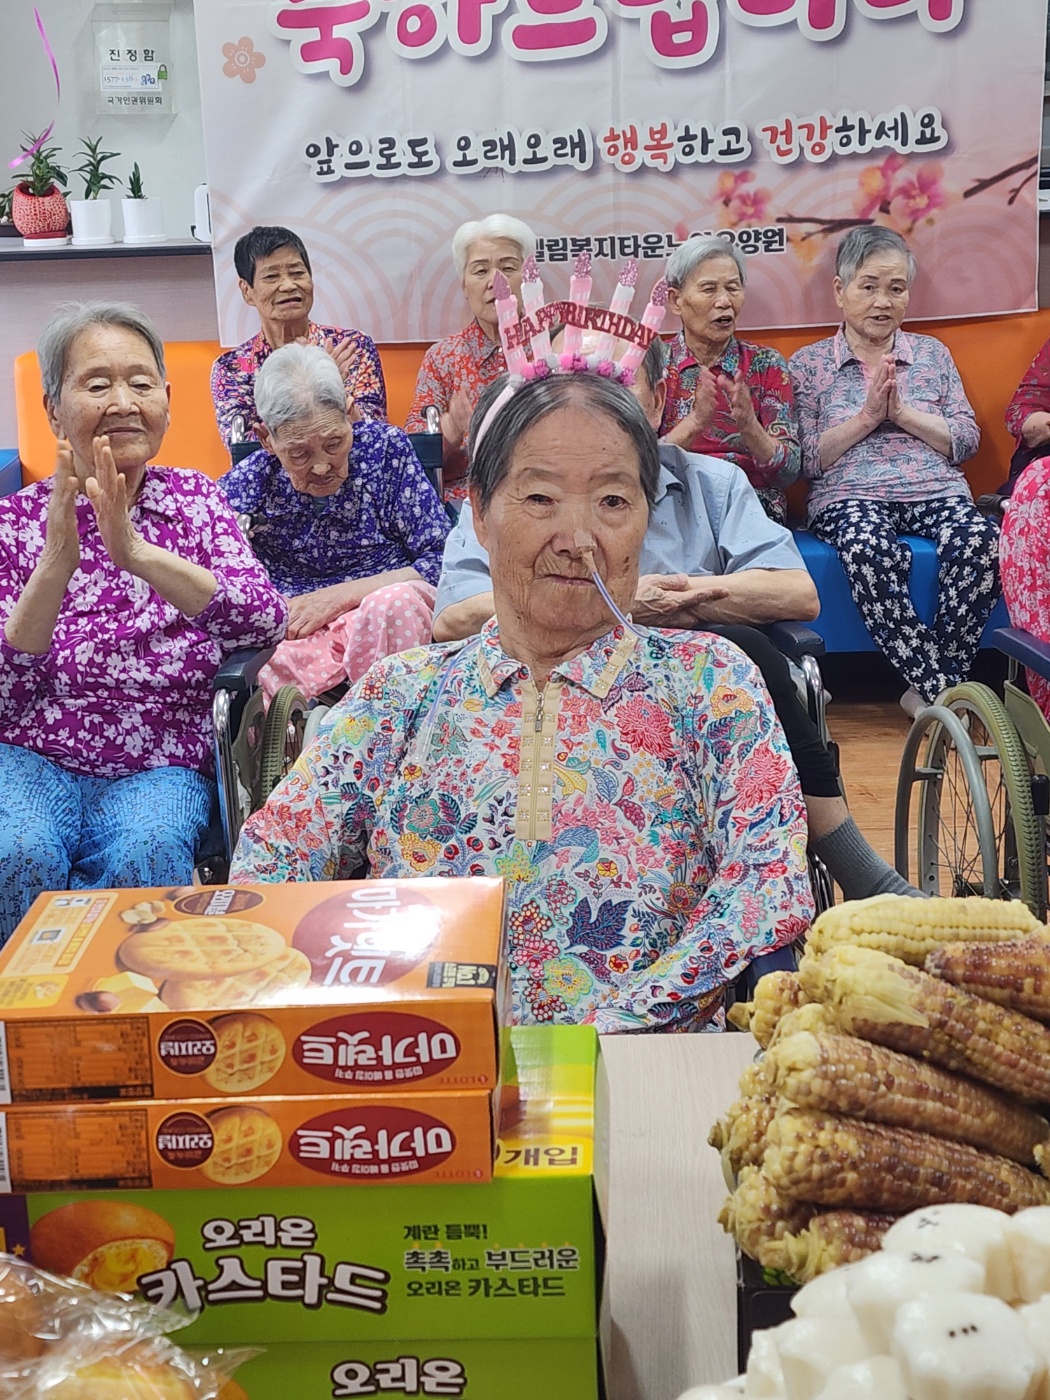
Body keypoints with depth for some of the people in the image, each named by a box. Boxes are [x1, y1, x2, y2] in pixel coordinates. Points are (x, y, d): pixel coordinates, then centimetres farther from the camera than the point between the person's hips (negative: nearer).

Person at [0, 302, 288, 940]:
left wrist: (136, 553, -24)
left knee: (146, 852, -33)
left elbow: (268, 621, -10)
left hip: (161, 770, 1)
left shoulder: (195, 498, 7)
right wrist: (57, 563, -21)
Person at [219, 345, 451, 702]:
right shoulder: (248, 483, 4)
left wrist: (341, 596, -10)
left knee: (394, 602, -34)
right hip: (291, 639, -1)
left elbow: (441, 563, -2)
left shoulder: (385, 448, 1)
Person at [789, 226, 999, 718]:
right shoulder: (808, 363, 12)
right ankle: (939, 691, -29)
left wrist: (902, 412, -3)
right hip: (850, 498, -2)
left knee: (978, 540, -32)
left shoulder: (932, 353, 19)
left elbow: (967, 441, 10)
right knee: (871, 549, -39)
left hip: (937, 493, 3)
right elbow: (804, 459, 2)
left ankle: (931, 690, -22)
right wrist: (867, 416, -6)